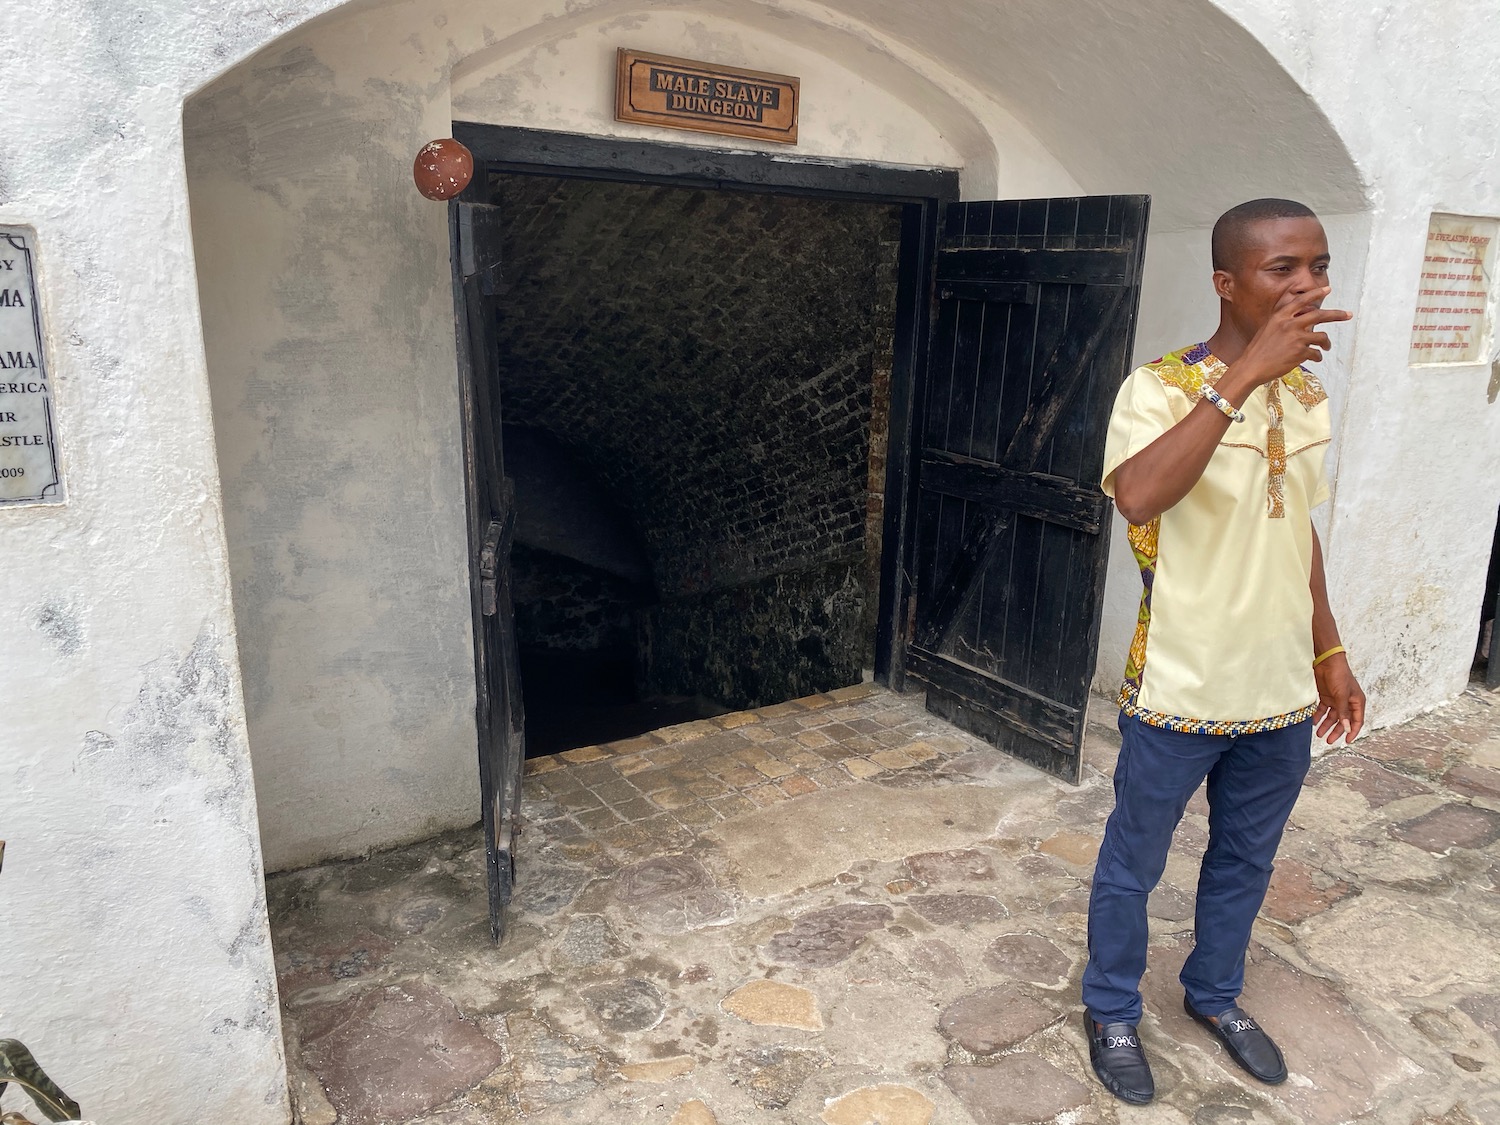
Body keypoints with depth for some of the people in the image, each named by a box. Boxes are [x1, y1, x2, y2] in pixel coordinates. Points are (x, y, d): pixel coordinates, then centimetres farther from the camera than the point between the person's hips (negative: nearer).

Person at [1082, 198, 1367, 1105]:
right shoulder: (1162, 386, -16)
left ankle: (1215, 994, 46)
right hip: (1179, 691, -6)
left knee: (1246, 862, 23)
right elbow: (1137, 498, -37)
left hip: (1282, 691, 6)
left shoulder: (1309, 393, 6)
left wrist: (1330, 653, 16)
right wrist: (1243, 374, -34)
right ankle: (1113, 1012, 35)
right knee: (1134, 866, 12)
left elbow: (1302, 534, 15)